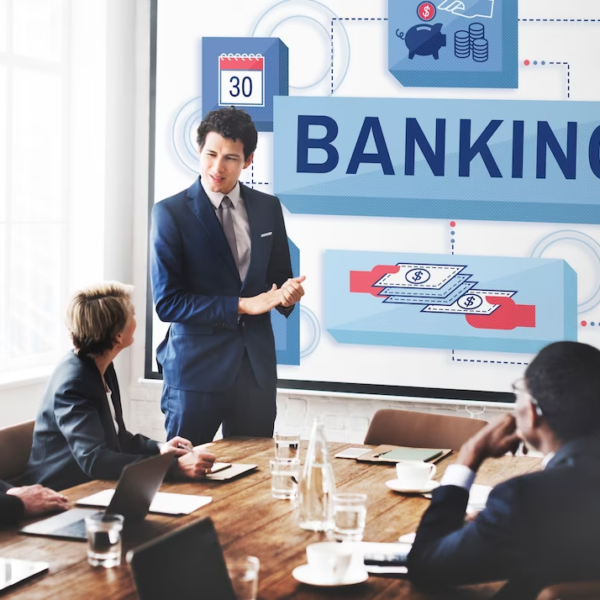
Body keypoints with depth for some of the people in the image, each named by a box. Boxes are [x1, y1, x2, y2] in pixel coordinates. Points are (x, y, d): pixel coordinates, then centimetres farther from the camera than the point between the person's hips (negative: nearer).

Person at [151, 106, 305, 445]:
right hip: (197, 367, -4)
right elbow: (167, 302, -11)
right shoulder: (170, 213, -6)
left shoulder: (268, 208, 7)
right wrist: (242, 306, -16)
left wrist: (287, 294, -9)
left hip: (257, 366, 4)